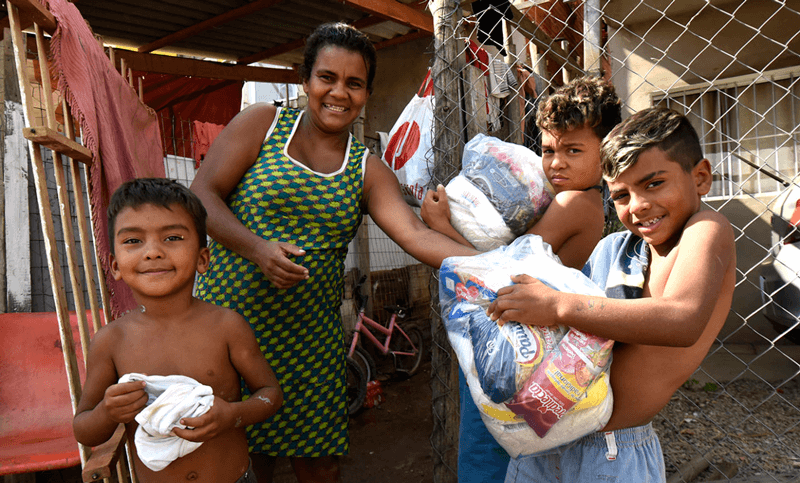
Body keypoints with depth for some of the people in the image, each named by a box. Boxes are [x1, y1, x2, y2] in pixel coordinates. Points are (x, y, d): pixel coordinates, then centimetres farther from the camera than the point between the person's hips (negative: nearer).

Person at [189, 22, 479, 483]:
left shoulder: (368, 171, 5)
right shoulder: (262, 123, 2)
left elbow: (416, 235, -9)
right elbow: (203, 194, -3)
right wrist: (256, 248, -19)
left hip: (309, 336, 2)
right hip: (230, 317, -1)